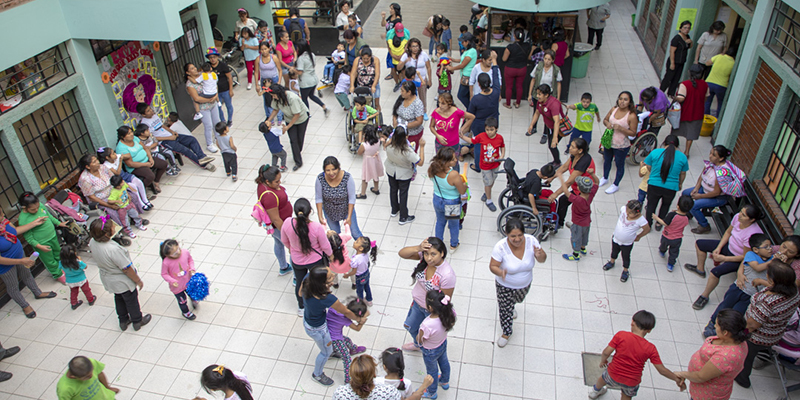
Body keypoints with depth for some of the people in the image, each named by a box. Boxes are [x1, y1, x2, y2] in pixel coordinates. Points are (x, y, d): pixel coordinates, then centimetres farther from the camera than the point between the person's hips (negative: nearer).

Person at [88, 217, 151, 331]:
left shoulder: (93, 242, -18)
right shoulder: (113, 249, -41)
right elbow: (127, 269, -29)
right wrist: (138, 281, -13)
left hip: (107, 279, 7)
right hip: (123, 281, -7)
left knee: (119, 299, 30)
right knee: (131, 300, 20)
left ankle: (123, 321, 51)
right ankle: (137, 321, 43)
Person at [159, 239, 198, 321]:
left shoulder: (185, 252, -21)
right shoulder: (166, 262, -31)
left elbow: (190, 260, 0)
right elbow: (164, 274, -15)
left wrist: (192, 268, -15)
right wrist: (172, 281, -28)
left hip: (188, 281, 3)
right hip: (177, 286, -3)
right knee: (182, 300, 20)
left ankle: (193, 300, 67)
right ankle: (185, 312, 52)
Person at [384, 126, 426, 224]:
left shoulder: (389, 145, -28)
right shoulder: (407, 151, -41)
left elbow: (384, 146, -1)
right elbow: (420, 162, -31)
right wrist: (422, 146, -27)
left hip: (391, 171, 4)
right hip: (404, 174, -4)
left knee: (393, 189, 27)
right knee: (403, 193, 16)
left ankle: (394, 210, 51)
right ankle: (403, 217, 33)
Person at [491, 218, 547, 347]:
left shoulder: (531, 241, -26)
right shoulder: (500, 247, -34)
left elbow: (543, 260, -13)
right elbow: (492, 266, -23)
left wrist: (540, 255, -38)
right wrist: (500, 272, -46)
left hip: (525, 284, 3)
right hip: (505, 286, -3)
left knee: (517, 300, 34)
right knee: (505, 309, 16)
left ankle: (511, 307, 71)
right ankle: (507, 332, 46)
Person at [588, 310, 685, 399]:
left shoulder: (621, 335, -20)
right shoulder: (651, 349, -16)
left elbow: (606, 352, -18)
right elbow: (662, 370, -11)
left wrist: (602, 361, 3)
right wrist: (677, 379, 4)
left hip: (613, 375, 0)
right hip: (632, 383, 0)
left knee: (604, 377, 35)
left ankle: (595, 390, 62)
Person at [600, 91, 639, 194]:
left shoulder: (632, 116, -22)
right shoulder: (613, 110, -6)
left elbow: (633, 133, -17)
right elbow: (605, 119, 10)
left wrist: (621, 128, -30)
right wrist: (607, 123, -14)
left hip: (621, 146, -5)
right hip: (608, 142, 5)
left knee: (620, 165, 14)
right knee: (606, 161, 26)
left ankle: (615, 185, 34)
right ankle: (605, 178, 51)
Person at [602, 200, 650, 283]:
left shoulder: (640, 220, -35)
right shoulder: (623, 209, -27)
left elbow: (647, 230, -15)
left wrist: (638, 236, -3)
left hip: (627, 243, -4)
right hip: (616, 238, 4)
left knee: (626, 257, 22)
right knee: (614, 251, 31)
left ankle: (625, 271, 49)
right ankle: (611, 262, 62)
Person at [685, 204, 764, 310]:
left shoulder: (752, 234, -37)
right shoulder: (737, 217, -19)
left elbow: (745, 257, -27)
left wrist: (724, 258, -24)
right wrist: (718, 248, -6)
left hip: (739, 259, -8)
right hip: (729, 246, 8)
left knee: (715, 272, -27)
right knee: (699, 244, 11)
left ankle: (704, 296, -4)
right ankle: (700, 269, 34)